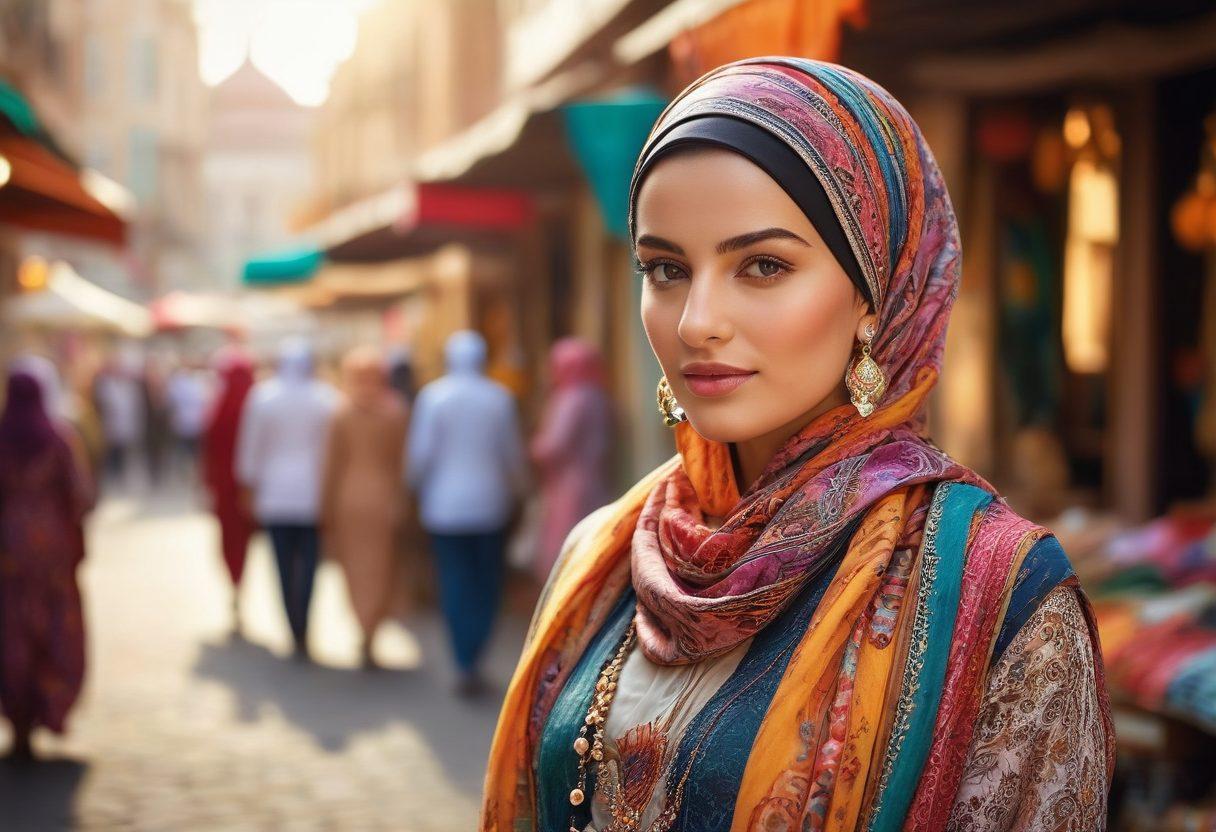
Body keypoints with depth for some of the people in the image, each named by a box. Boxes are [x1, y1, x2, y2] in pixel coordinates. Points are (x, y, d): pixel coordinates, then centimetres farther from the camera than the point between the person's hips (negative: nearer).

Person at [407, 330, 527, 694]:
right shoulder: (500, 398, -2)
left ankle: (466, 665, -1)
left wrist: (417, 487, 12)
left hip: (445, 504, -1)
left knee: (455, 585, 3)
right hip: (490, 504, 1)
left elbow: (420, 452, -6)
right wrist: (517, 490, 18)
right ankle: (473, 655, 1)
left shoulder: (431, 396, -5)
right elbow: (512, 453, 2)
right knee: (487, 585, 10)